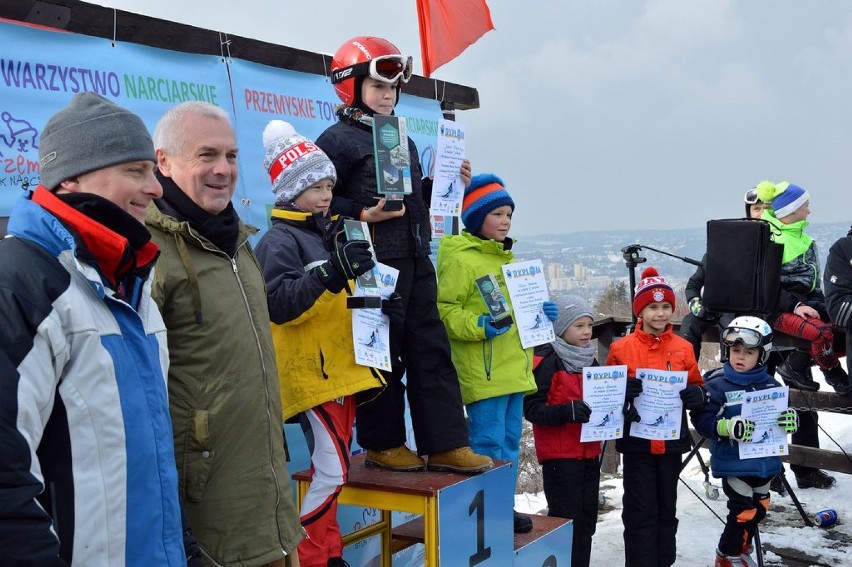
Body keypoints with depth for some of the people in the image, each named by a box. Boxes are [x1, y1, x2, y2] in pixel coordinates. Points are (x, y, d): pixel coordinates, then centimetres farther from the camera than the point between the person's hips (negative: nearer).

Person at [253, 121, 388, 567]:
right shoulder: (279, 241, -11)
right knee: (332, 470, -13)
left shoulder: (330, 234, 17)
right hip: (308, 371, -9)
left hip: (341, 366, 9)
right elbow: (279, 304, -25)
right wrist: (331, 271, -34)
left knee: (333, 469, 14)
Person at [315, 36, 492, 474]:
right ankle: (383, 445, 14)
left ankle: (446, 445, 12)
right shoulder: (338, 140, -5)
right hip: (374, 265, -8)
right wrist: (362, 215, -21)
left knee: (431, 351, 7)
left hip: (415, 261, 8)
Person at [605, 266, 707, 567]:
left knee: (667, 509, 16)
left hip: (672, 441, 3)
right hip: (637, 443, -3)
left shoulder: (683, 348, 4)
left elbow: (697, 387, 10)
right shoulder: (621, 348, -5)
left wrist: (696, 395, -13)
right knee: (640, 512, 3)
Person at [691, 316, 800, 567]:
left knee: (759, 508, 20)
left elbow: (783, 413, 10)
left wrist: (791, 419, -13)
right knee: (743, 511, -2)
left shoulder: (771, 385, 1)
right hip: (734, 464, -6)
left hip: (764, 461, 6)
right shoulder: (717, 384, -14)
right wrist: (728, 427, -33)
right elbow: (702, 419, -17)